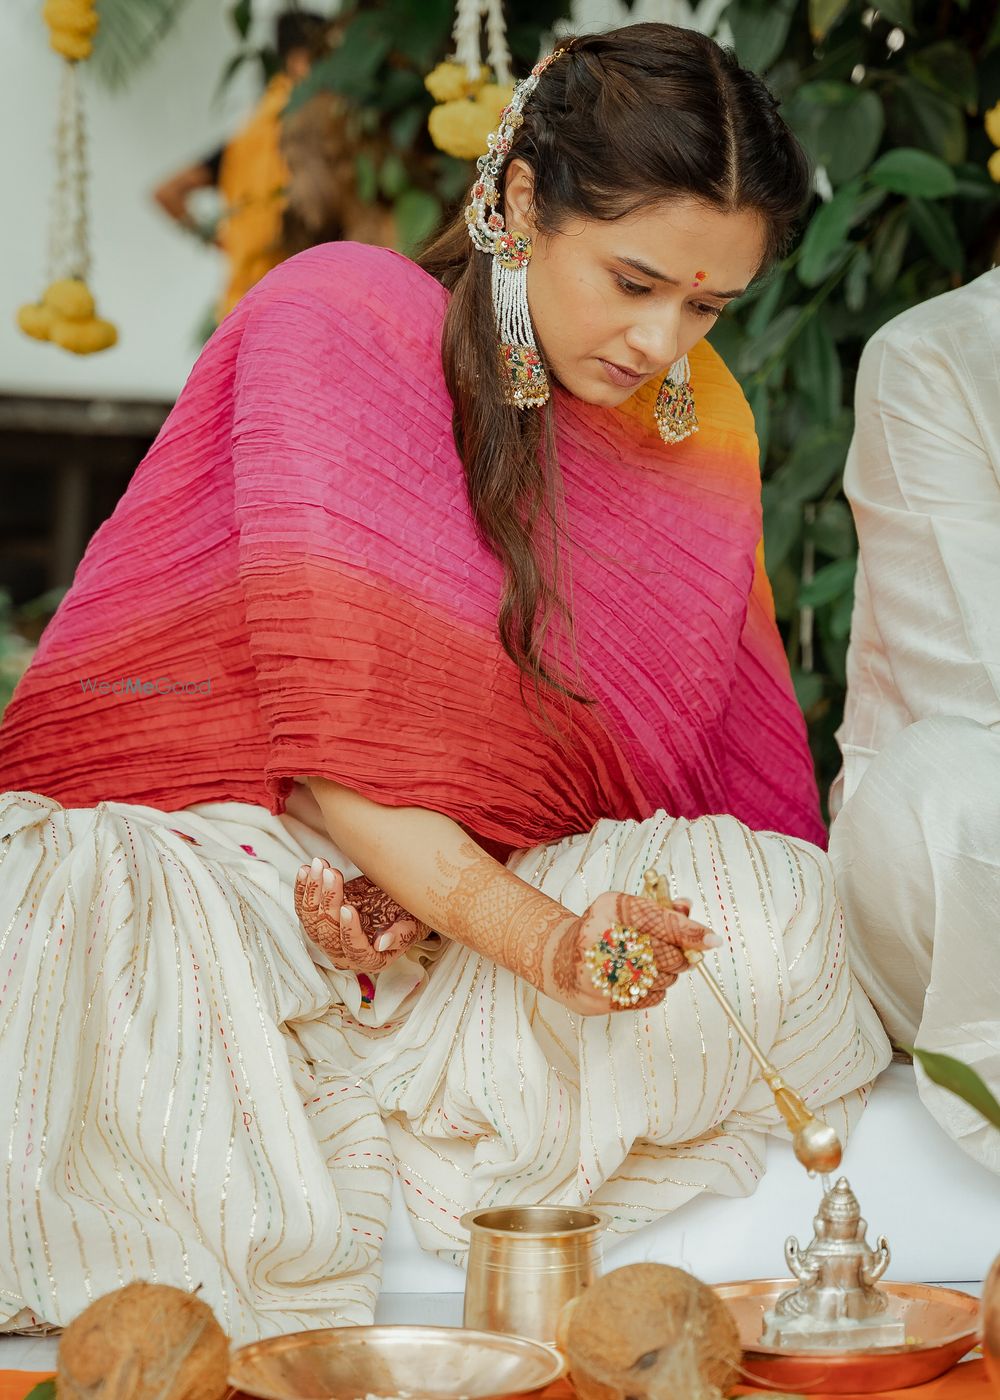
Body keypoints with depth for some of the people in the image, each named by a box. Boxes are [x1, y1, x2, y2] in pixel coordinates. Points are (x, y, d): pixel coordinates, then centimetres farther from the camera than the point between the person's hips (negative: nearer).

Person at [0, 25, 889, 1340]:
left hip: (437, 886, 6)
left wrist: (433, 891, -17)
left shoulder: (686, 434, 7)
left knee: (777, 916, -23)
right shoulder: (345, 313, -10)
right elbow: (330, 723, -17)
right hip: (161, 849, -5)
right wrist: (534, 935, -29)